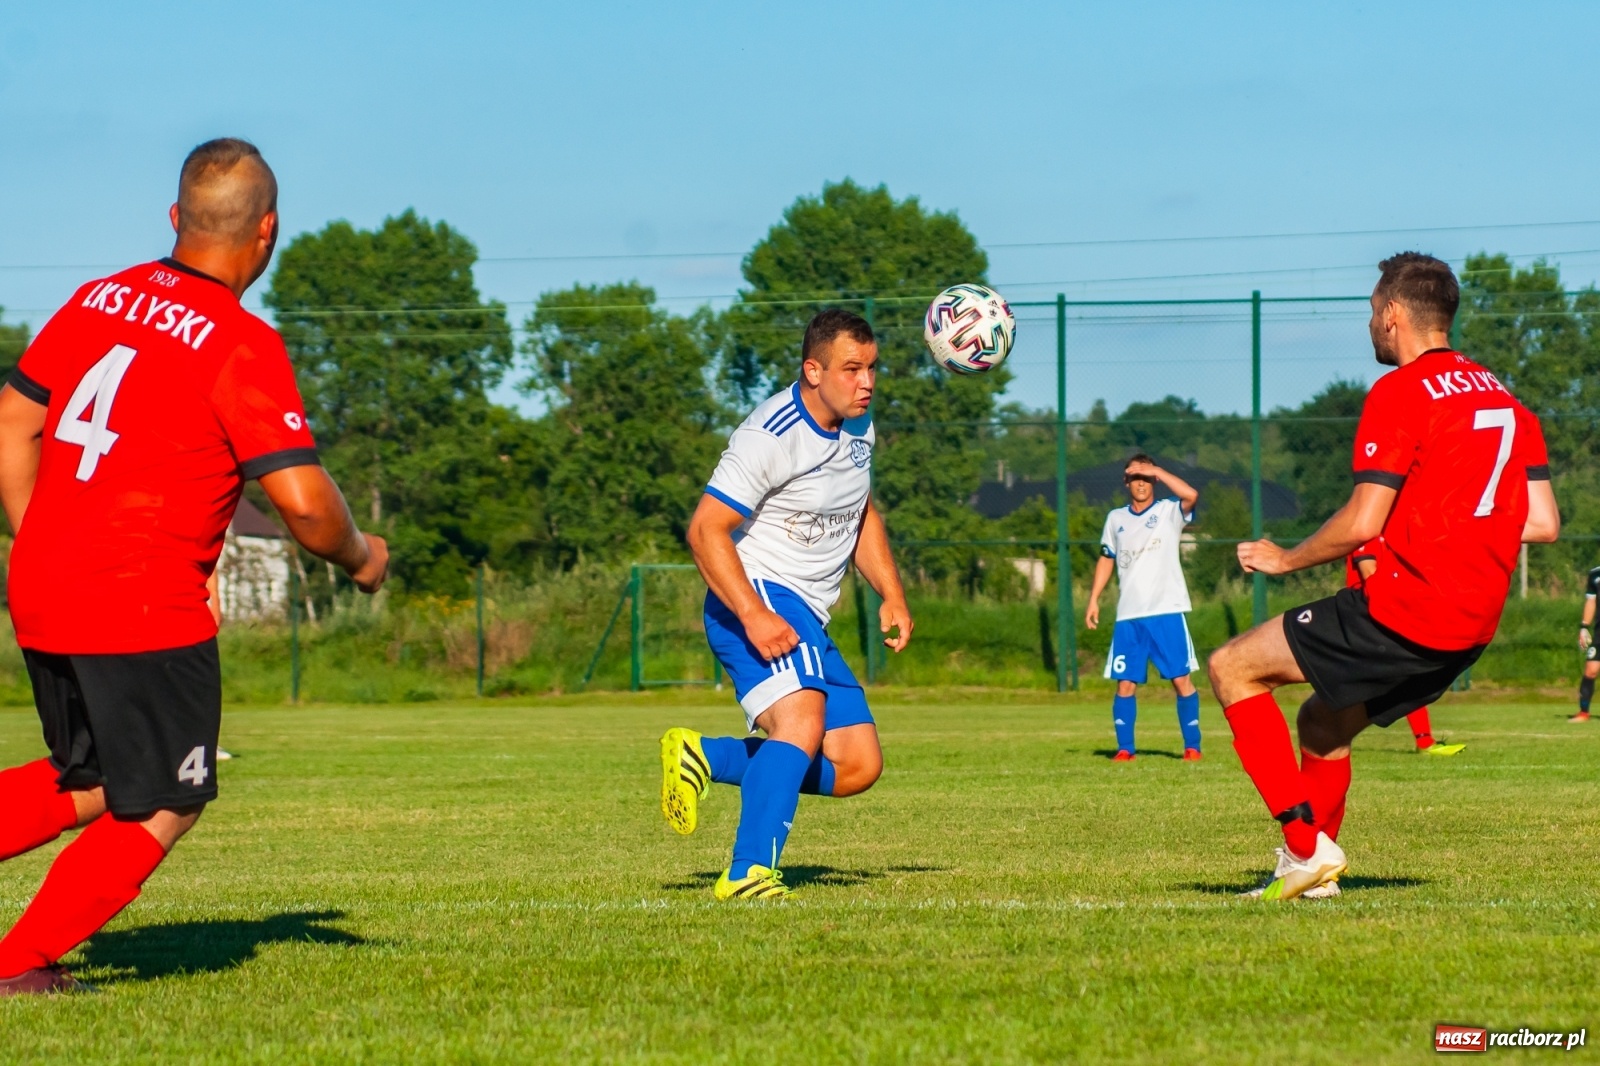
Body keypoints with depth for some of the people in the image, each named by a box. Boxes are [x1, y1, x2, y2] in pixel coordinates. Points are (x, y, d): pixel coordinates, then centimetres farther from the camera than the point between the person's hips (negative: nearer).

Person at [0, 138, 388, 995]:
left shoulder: (97, 300, 8)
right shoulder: (240, 346, -12)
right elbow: (303, 501, -17)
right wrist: (360, 559, 3)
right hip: (147, 613, -7)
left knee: (89, 784, 22)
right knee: (161, 809, 9)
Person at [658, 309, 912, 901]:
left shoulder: (859, 427, 10)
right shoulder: (771, 436, -17)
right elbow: (705, 529, -19)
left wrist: (892, 597, 14)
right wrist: (754, 616, -28)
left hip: (807, 618, 9)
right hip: (753, 602, -9)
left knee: (858, 767, 2)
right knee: (803, 722, -32)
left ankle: (704, 758, 12)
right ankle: (748, 875, -37)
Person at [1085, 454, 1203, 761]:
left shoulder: (1170, 511, 1)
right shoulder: (1116, 519, 14)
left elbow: (1191, 495, -20)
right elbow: (1106, 560, 21)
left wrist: (1156, 471, -15)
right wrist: (1094, 599, 14)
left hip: (1167, 612, -3)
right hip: (1128, 616, 3)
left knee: (1181, 679, -5)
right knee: (1125, 683, 0)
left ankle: (1192, 745, 3)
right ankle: (1125, 747, 7)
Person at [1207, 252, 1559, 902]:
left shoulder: (1401, 392, -10)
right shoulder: (1506, 401, 15)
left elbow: (1361, 523, -15)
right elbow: (1543, 523, 12)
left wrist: (1284, 559, 1)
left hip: (1404, 613, -9)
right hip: (1473, 627, 9)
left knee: (1232, 668, 1)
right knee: (1322, 725, 25)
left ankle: (1307, 844, -7)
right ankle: (1308, 872, 22)